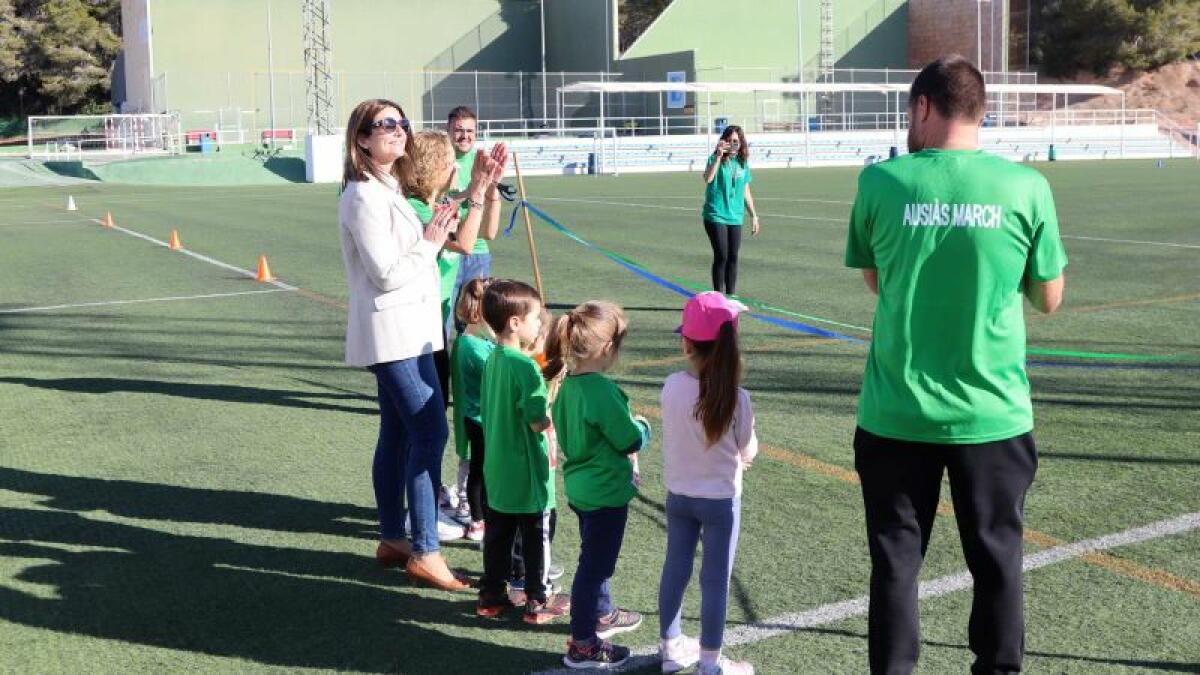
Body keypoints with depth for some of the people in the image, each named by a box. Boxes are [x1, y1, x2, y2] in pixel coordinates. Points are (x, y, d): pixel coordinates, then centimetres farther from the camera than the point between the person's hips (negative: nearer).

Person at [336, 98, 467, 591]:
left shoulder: (388, 189, 16)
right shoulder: (364, 196, -16)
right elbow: (387, 273, -20)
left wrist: (435, 233, 6)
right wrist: (430, 243, -9)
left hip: (405, 330, 10)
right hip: (393, 332, -10)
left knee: (397, 435, 14)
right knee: (430, 434, -11)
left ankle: (392, 539, 24)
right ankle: (424, 552, -6)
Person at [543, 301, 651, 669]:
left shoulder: (567, 384, 0)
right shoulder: (602, 391, -27)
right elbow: (631, 441, -20)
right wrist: (643, 426, 2)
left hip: (579, 484, 9)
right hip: (606, 491, -9)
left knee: (595, 557, 26)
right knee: (594, 565, 2)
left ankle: (602, 615, 44)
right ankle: (583, 644, 11)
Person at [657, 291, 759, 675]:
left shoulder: (671, 387, -13)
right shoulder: (736, 398, -22)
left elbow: (679, 434, 2)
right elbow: (749, 452, -9)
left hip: (678, 495, 4)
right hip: (720, 500, -3)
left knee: (675, 570, 17)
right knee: (715, 580, 8)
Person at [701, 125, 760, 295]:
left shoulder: (743, 163, 10)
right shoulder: (716, 159, -5)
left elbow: (746, 192, 17)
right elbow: (708, 179, -26)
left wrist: (754, 216, 17)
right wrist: (718, 156, -30)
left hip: (735, 217, 5)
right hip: (716, 216, -5)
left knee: (733, 258, 7)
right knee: (721, 256, -7)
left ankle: (731, 297, 16)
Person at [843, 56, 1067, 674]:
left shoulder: (880, 182, -7)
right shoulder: (1026, 187, -6)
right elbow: (1049, 299, 4)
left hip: (897, 415, 0)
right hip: (992, 414, 1)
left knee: (895, 561, 13)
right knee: (997, 560, 17)